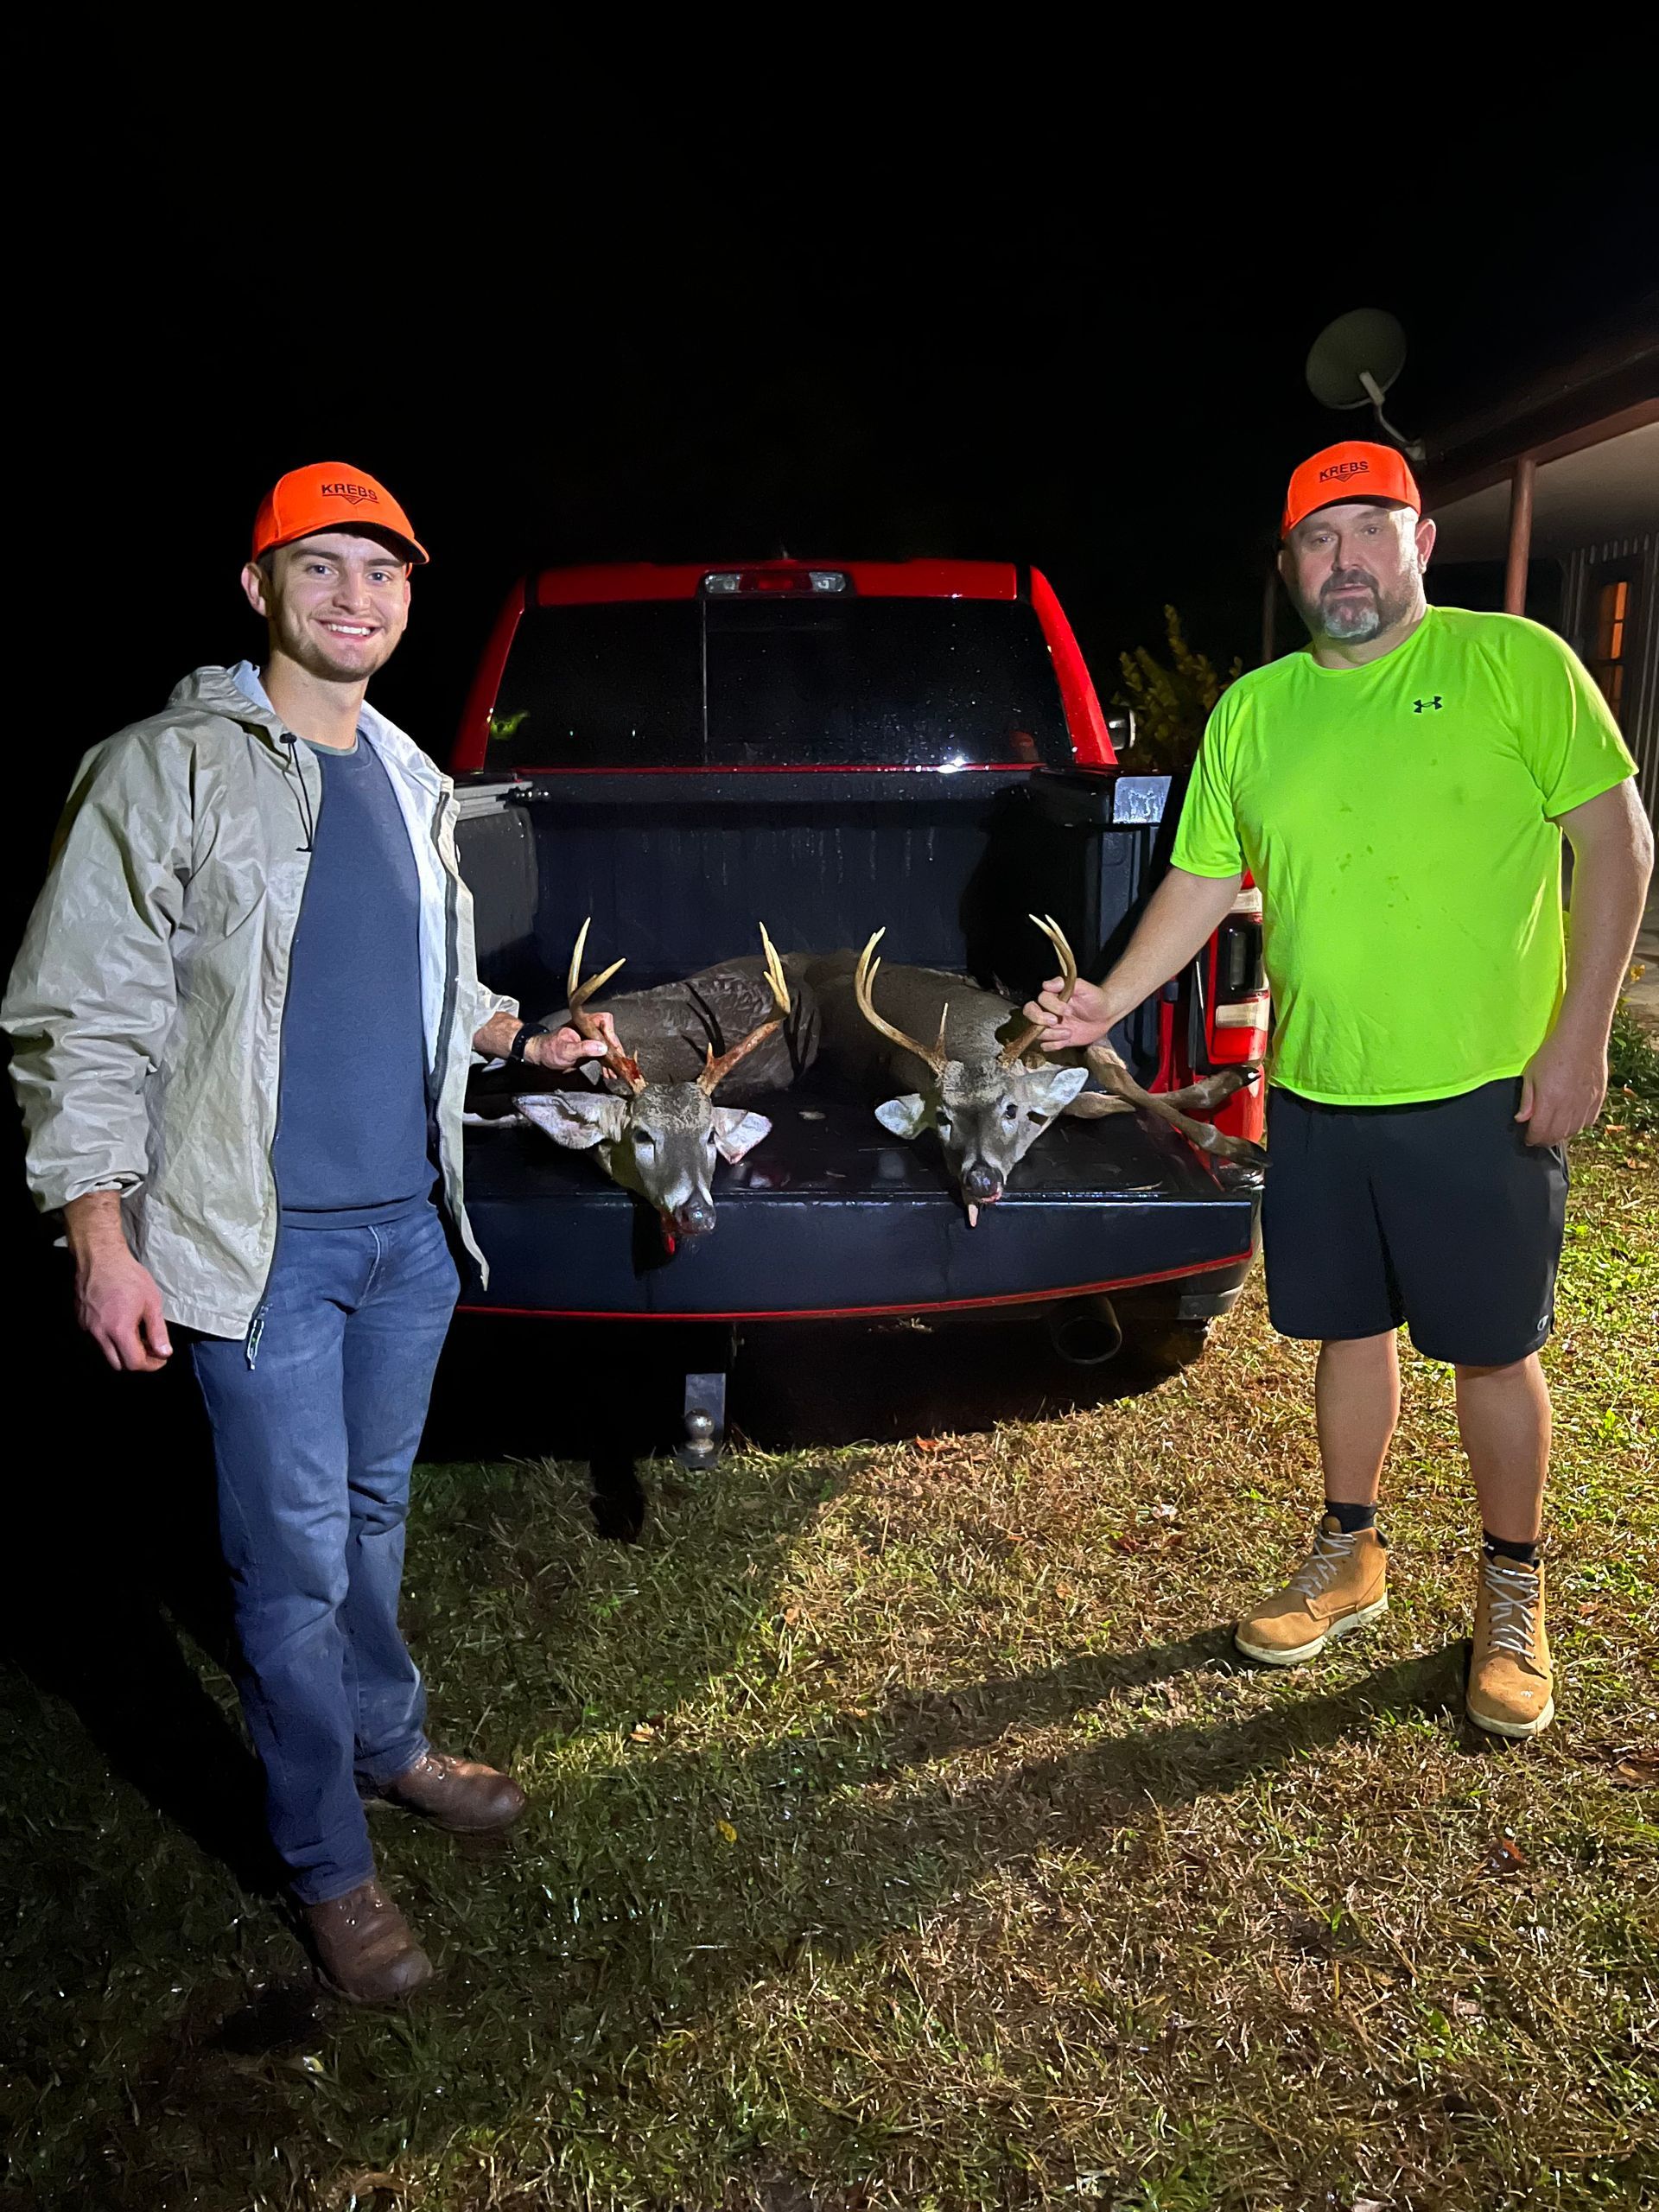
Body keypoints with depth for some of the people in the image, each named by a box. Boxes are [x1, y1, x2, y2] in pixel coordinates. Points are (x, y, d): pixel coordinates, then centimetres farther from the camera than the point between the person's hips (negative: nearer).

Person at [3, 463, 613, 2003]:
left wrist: (523, 1039, 8)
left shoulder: (411, 781, 13)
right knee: (298, 1558, 2)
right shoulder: (170, 769, -9)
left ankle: (387, 1744, 40)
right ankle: (327, 1868, 19)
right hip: (263, 1241, -6)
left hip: (410, 1225, 6)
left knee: (373, 1515, 20)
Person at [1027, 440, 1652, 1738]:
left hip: (1485, 1090, -4)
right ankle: (1351, 1558, 36)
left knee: (1492, 1351, 7)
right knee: (1350, 1330, 16)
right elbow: (1202, 882, 11)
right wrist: (1111, 1003, -1)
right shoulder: (1250, 711, 7)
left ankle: (1514, 1597, 28)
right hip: (1315, 1093, 4)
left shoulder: (1514, 663, -5)